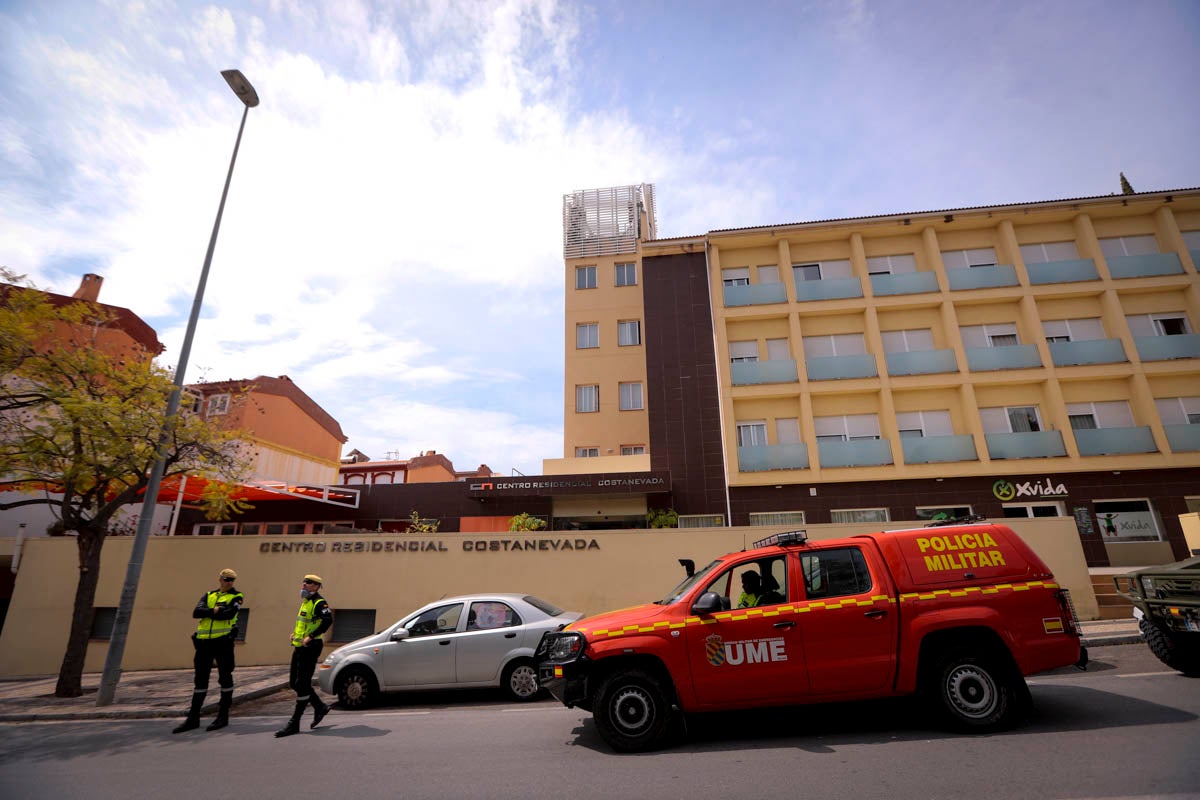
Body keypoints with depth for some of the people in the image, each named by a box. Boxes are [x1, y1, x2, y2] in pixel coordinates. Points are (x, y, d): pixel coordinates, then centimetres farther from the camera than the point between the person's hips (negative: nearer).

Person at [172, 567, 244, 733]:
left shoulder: (236, 597, 1)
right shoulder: (208, 595, 14)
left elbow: (229, 614, -17)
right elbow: (196, 612, -2)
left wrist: (207, 612, -6)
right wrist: (215, 611, -13)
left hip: (223, 641, -4)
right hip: (204, 642, 4)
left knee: (225, 677, 3)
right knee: (200, 679, 10)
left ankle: (223, 716, 14)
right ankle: (193, 718, 22)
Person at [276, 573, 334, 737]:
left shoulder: (319, 603, -15)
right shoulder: (305, 602, 16)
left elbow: (328, 621, -29)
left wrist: (311, 637, -29)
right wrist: (296, 633, 13)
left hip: (310, 648, -10)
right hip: (299, 647, 10)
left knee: (302, 684, -4)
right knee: (294, 683, 14)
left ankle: (294, 724, 5)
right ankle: (320, 707, 28)